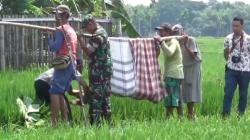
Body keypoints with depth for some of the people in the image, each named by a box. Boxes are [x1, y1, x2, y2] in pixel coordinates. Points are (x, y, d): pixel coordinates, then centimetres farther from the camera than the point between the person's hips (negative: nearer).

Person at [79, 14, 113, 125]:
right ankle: (107, 120, 17)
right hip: (106, 69, 10)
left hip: (98, 72, -10)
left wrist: (80, 40, -16)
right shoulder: (103, 32, 16)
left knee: (95, 97, -8)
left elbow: (88, 51, -21)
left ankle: (95, 123, -10)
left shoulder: (97, 35, -16)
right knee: (105, 97, 13)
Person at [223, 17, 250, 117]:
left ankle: (241, 115, 14)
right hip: (231, 70, 2)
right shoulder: (228, 38, 5)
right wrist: (229, 61, 9)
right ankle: (225, 114, -8)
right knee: (228, 93, -7)